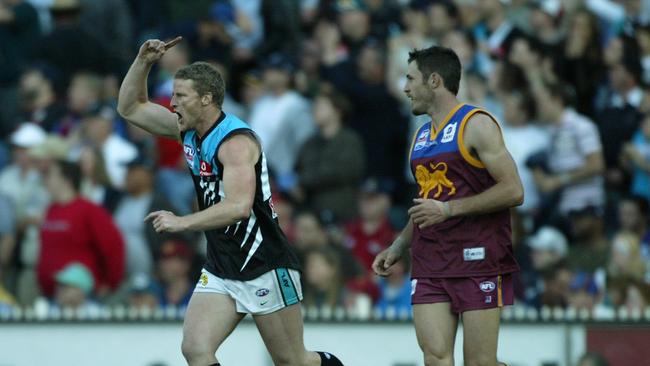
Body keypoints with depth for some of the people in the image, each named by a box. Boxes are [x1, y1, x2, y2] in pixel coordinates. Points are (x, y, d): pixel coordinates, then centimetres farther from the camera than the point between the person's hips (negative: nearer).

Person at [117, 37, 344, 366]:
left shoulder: (235, 141, -20)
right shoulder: (187, 130, 6)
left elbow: (239, 206, -33)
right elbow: (130, 107, 16)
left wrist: (182, 223, -36)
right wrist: (143, 62, 2)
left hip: (264, 266, -7)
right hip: (219, 271, 7)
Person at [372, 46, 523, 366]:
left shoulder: (476, 124, -6)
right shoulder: (422, 136, 20)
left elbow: (513, 191, -14)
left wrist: (448, 209, -17)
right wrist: (397, 249, 20)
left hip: (477, 260, -7)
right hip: (430, 266, 7)